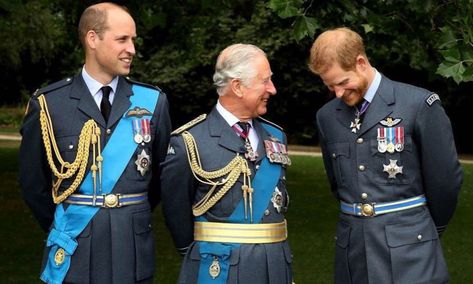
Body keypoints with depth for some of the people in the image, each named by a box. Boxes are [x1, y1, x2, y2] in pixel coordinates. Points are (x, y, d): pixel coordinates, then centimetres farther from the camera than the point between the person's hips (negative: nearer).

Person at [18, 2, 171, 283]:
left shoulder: (153, 101, 1)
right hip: (73, 254, -1)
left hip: (135, 251, 2)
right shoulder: (49, 104, -4)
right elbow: (33, 181, 4)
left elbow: (162, 174, 10)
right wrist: (62, 228, 10)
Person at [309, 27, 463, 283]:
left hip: (407, 248, -4)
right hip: (352, 249, 4)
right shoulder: (326, 116, 8)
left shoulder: (420, 105, -8)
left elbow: (445, 179, -2)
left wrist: (430, 228, 10)